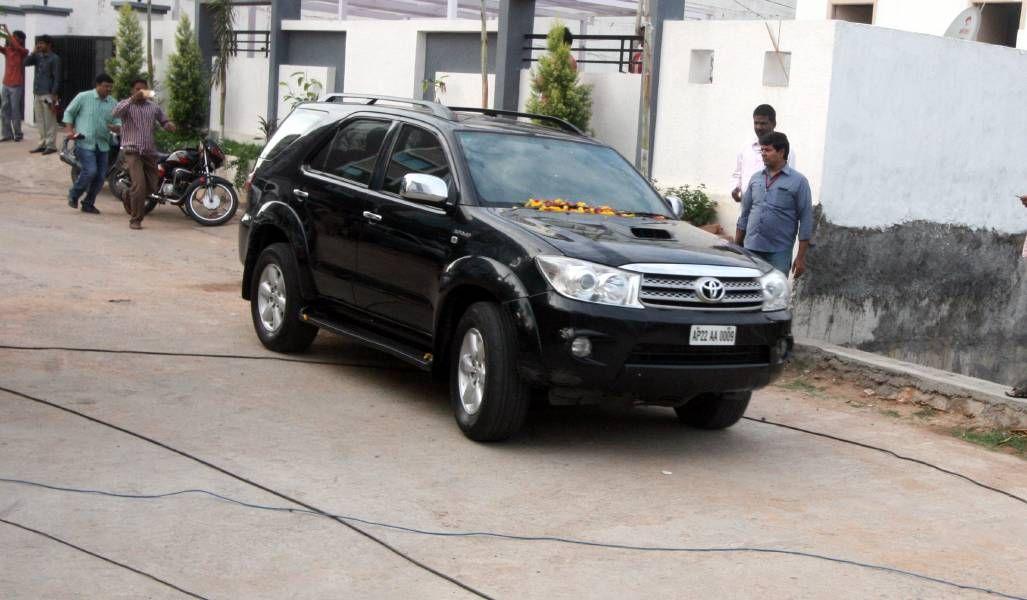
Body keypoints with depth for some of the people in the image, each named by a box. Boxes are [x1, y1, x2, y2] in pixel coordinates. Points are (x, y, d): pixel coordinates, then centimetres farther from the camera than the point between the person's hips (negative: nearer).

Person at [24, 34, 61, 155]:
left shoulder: (54, 58, -7)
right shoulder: (38, 56, 13)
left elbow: (57, 78, -10)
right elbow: (26, 63, 4)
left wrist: (54, 95, -16)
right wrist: (34, 52, -4)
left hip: (48, 94, -7)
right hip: (37, 93, 7)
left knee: (50, 121, -4)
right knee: (40, 121, 10)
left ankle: (51, 145, 0)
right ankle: (43, 143, 16)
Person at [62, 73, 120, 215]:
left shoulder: (113, 103, 9)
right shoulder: (83, 97, -1)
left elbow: (117, 121, 11)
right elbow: (69, 112, 7)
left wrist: (116, 127, -13)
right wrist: (69, 130, -4)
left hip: (102, 145, 5)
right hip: (84, 143, -5)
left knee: (100, 176, 3)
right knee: (90, 171, -19)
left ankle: (88, 203, 20)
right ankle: (73, 195, 5)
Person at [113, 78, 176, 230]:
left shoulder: (154, 107, 14)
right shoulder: (126, 104, 0)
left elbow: (163, 121, 22)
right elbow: (116, 113, -21)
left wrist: (169, 125, -4)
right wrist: (133, 99, -32)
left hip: (150, 151, 5)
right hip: (132, 151, -5)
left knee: (151, 187, 9)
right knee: (139, 185, -17)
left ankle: (129, 197, 39)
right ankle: (135, 219, -4)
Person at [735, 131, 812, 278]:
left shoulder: (798, 181, -2)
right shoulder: (756, 178, 12)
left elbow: (806, 219, -4)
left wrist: (801, 257, -8)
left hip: (779, 253, -4)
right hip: (751, 249, 4)